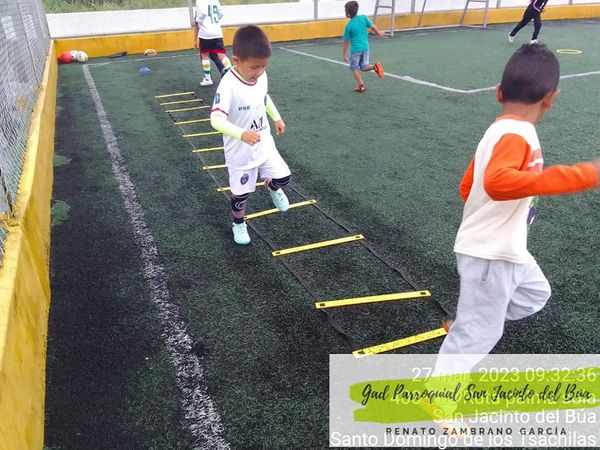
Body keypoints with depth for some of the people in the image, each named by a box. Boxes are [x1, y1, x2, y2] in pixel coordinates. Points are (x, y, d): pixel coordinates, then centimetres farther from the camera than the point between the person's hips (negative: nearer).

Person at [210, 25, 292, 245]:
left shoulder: (261, 76, -7)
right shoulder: (228, 85, -29)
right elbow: (216, 119, -38)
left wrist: (277, 118, 19)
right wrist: (241, 134, -51)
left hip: (264, 144, 5)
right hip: (240, 151, -5)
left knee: (283, 177, 6)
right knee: (241, 192, 10)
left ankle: (272, 188, 43)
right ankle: (238, 224, 37)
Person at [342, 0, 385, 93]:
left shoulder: (349, 26, -7)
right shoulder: (363, 18, 1)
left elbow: (345, 42, -3)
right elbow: (372, 26, 7)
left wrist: (344, 54, 7)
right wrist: (378, 33, 27)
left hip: (356, 49, -5)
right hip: (365, 47, 5)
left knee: (354, 68, 13)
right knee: (364, 67, 18)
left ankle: (361, 86, 8)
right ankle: (375, 66, -11)